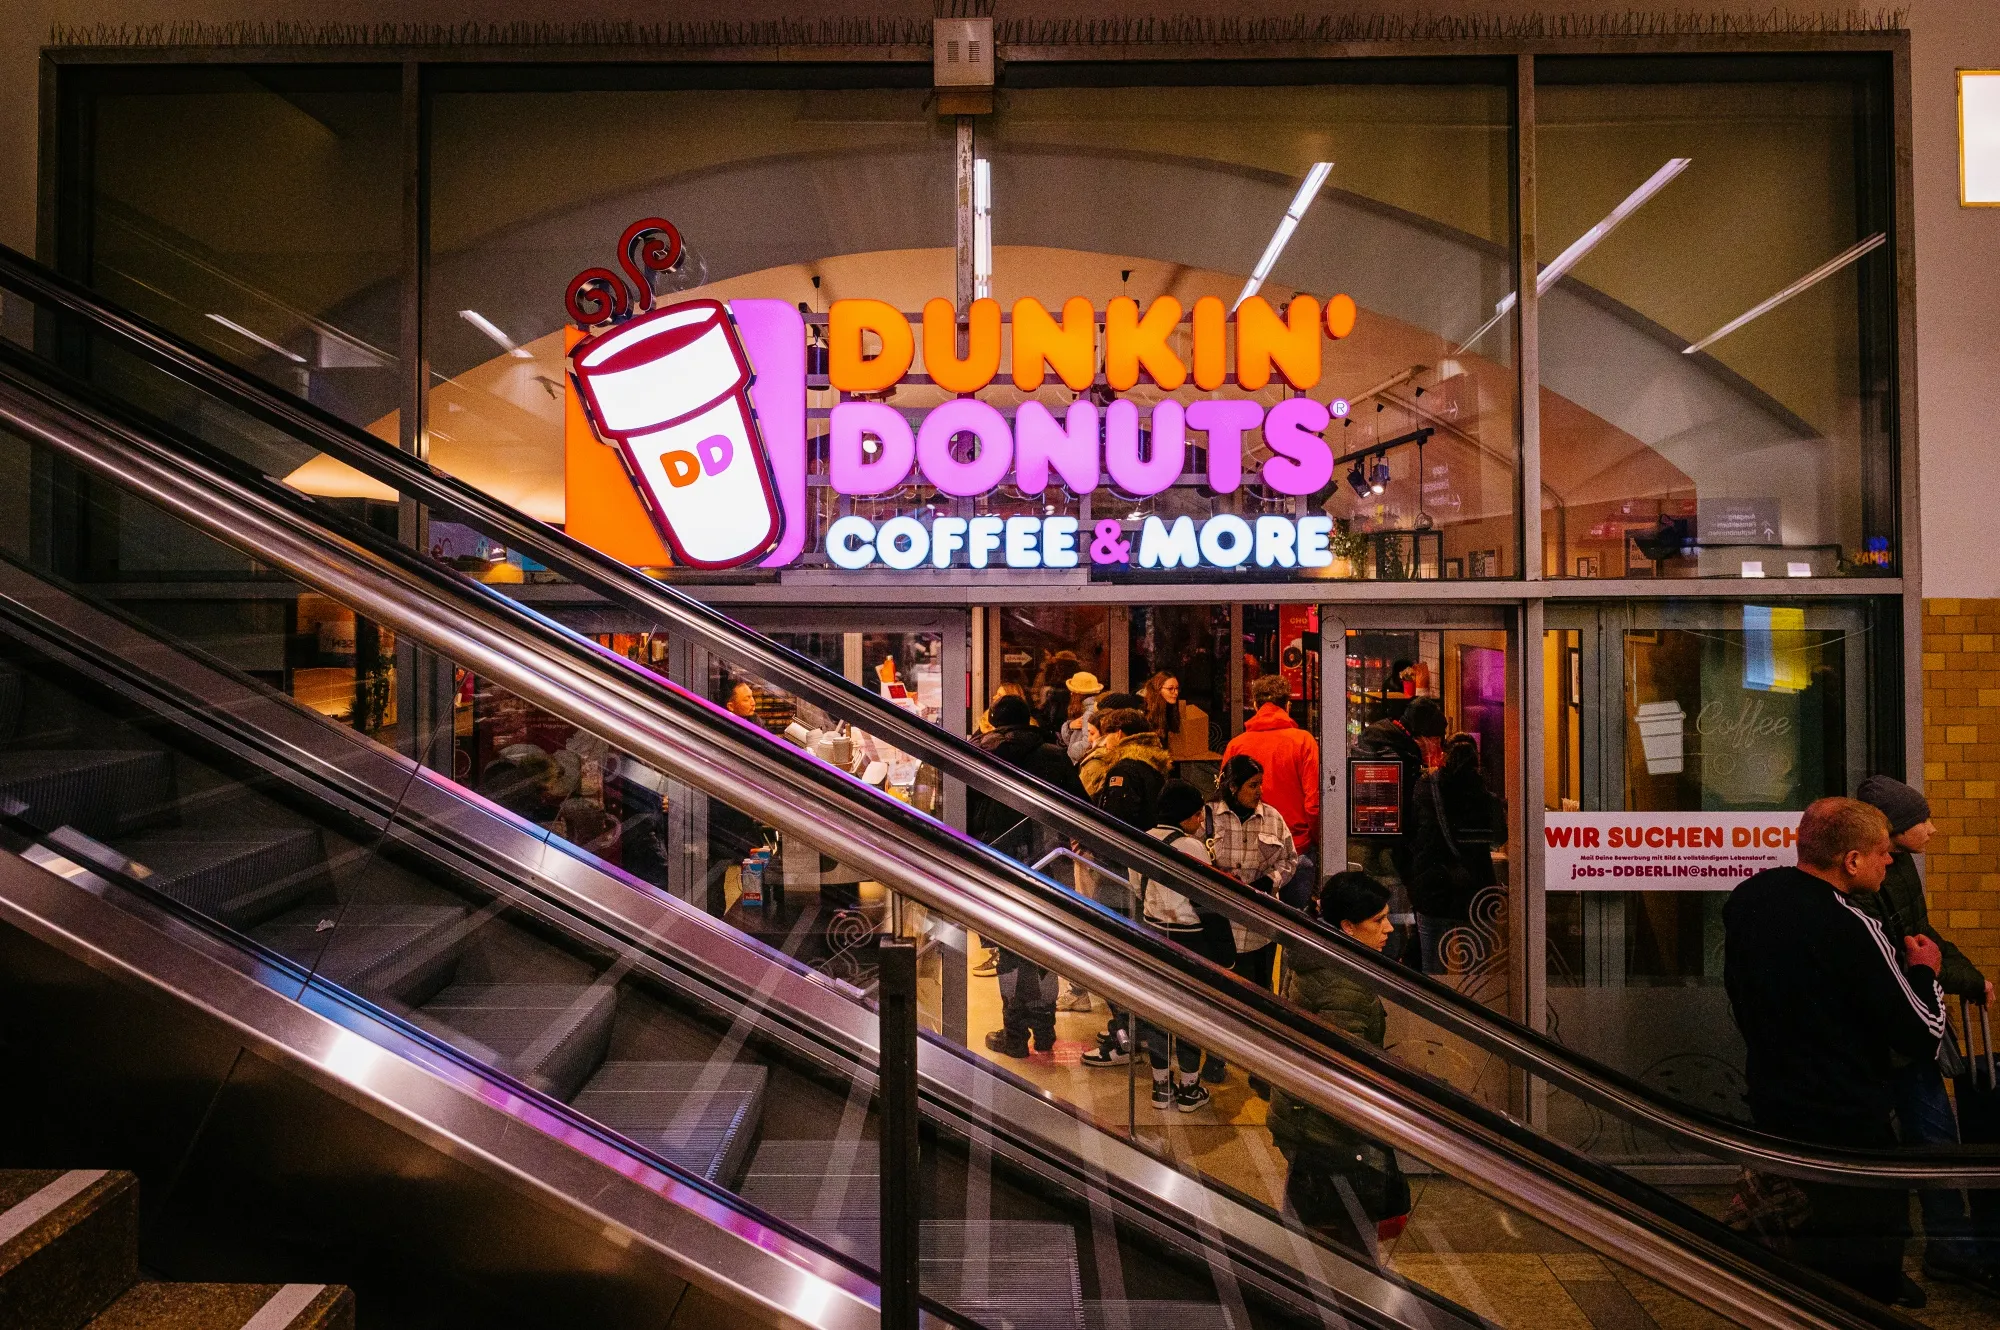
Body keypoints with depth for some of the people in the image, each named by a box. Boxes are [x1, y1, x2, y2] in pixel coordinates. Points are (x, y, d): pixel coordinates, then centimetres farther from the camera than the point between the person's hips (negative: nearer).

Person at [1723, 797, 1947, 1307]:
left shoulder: (1747, 897, -2)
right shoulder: (1852, 929, -25)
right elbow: (1925, 1039, -18)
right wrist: (1925, 971, 0)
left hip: (1771, 1106, 8)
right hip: (1848, 1124, -7)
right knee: (1868, 1272, 7)